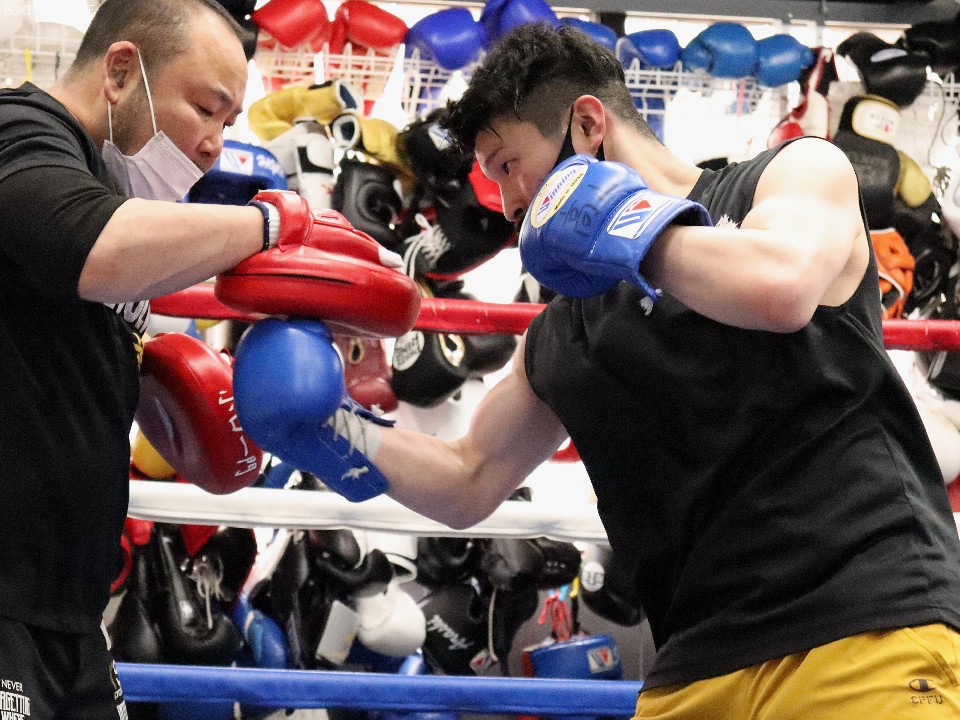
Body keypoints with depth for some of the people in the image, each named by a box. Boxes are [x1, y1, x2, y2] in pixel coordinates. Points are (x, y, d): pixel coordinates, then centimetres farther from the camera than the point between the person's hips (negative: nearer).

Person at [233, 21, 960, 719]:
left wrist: (632, 230, -3)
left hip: (866, 629, -5)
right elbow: (470, 482, 26)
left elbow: (779, 289, -18)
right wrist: (331, 430, 12)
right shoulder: (560, 342, 17)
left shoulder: (798, 172, 4)